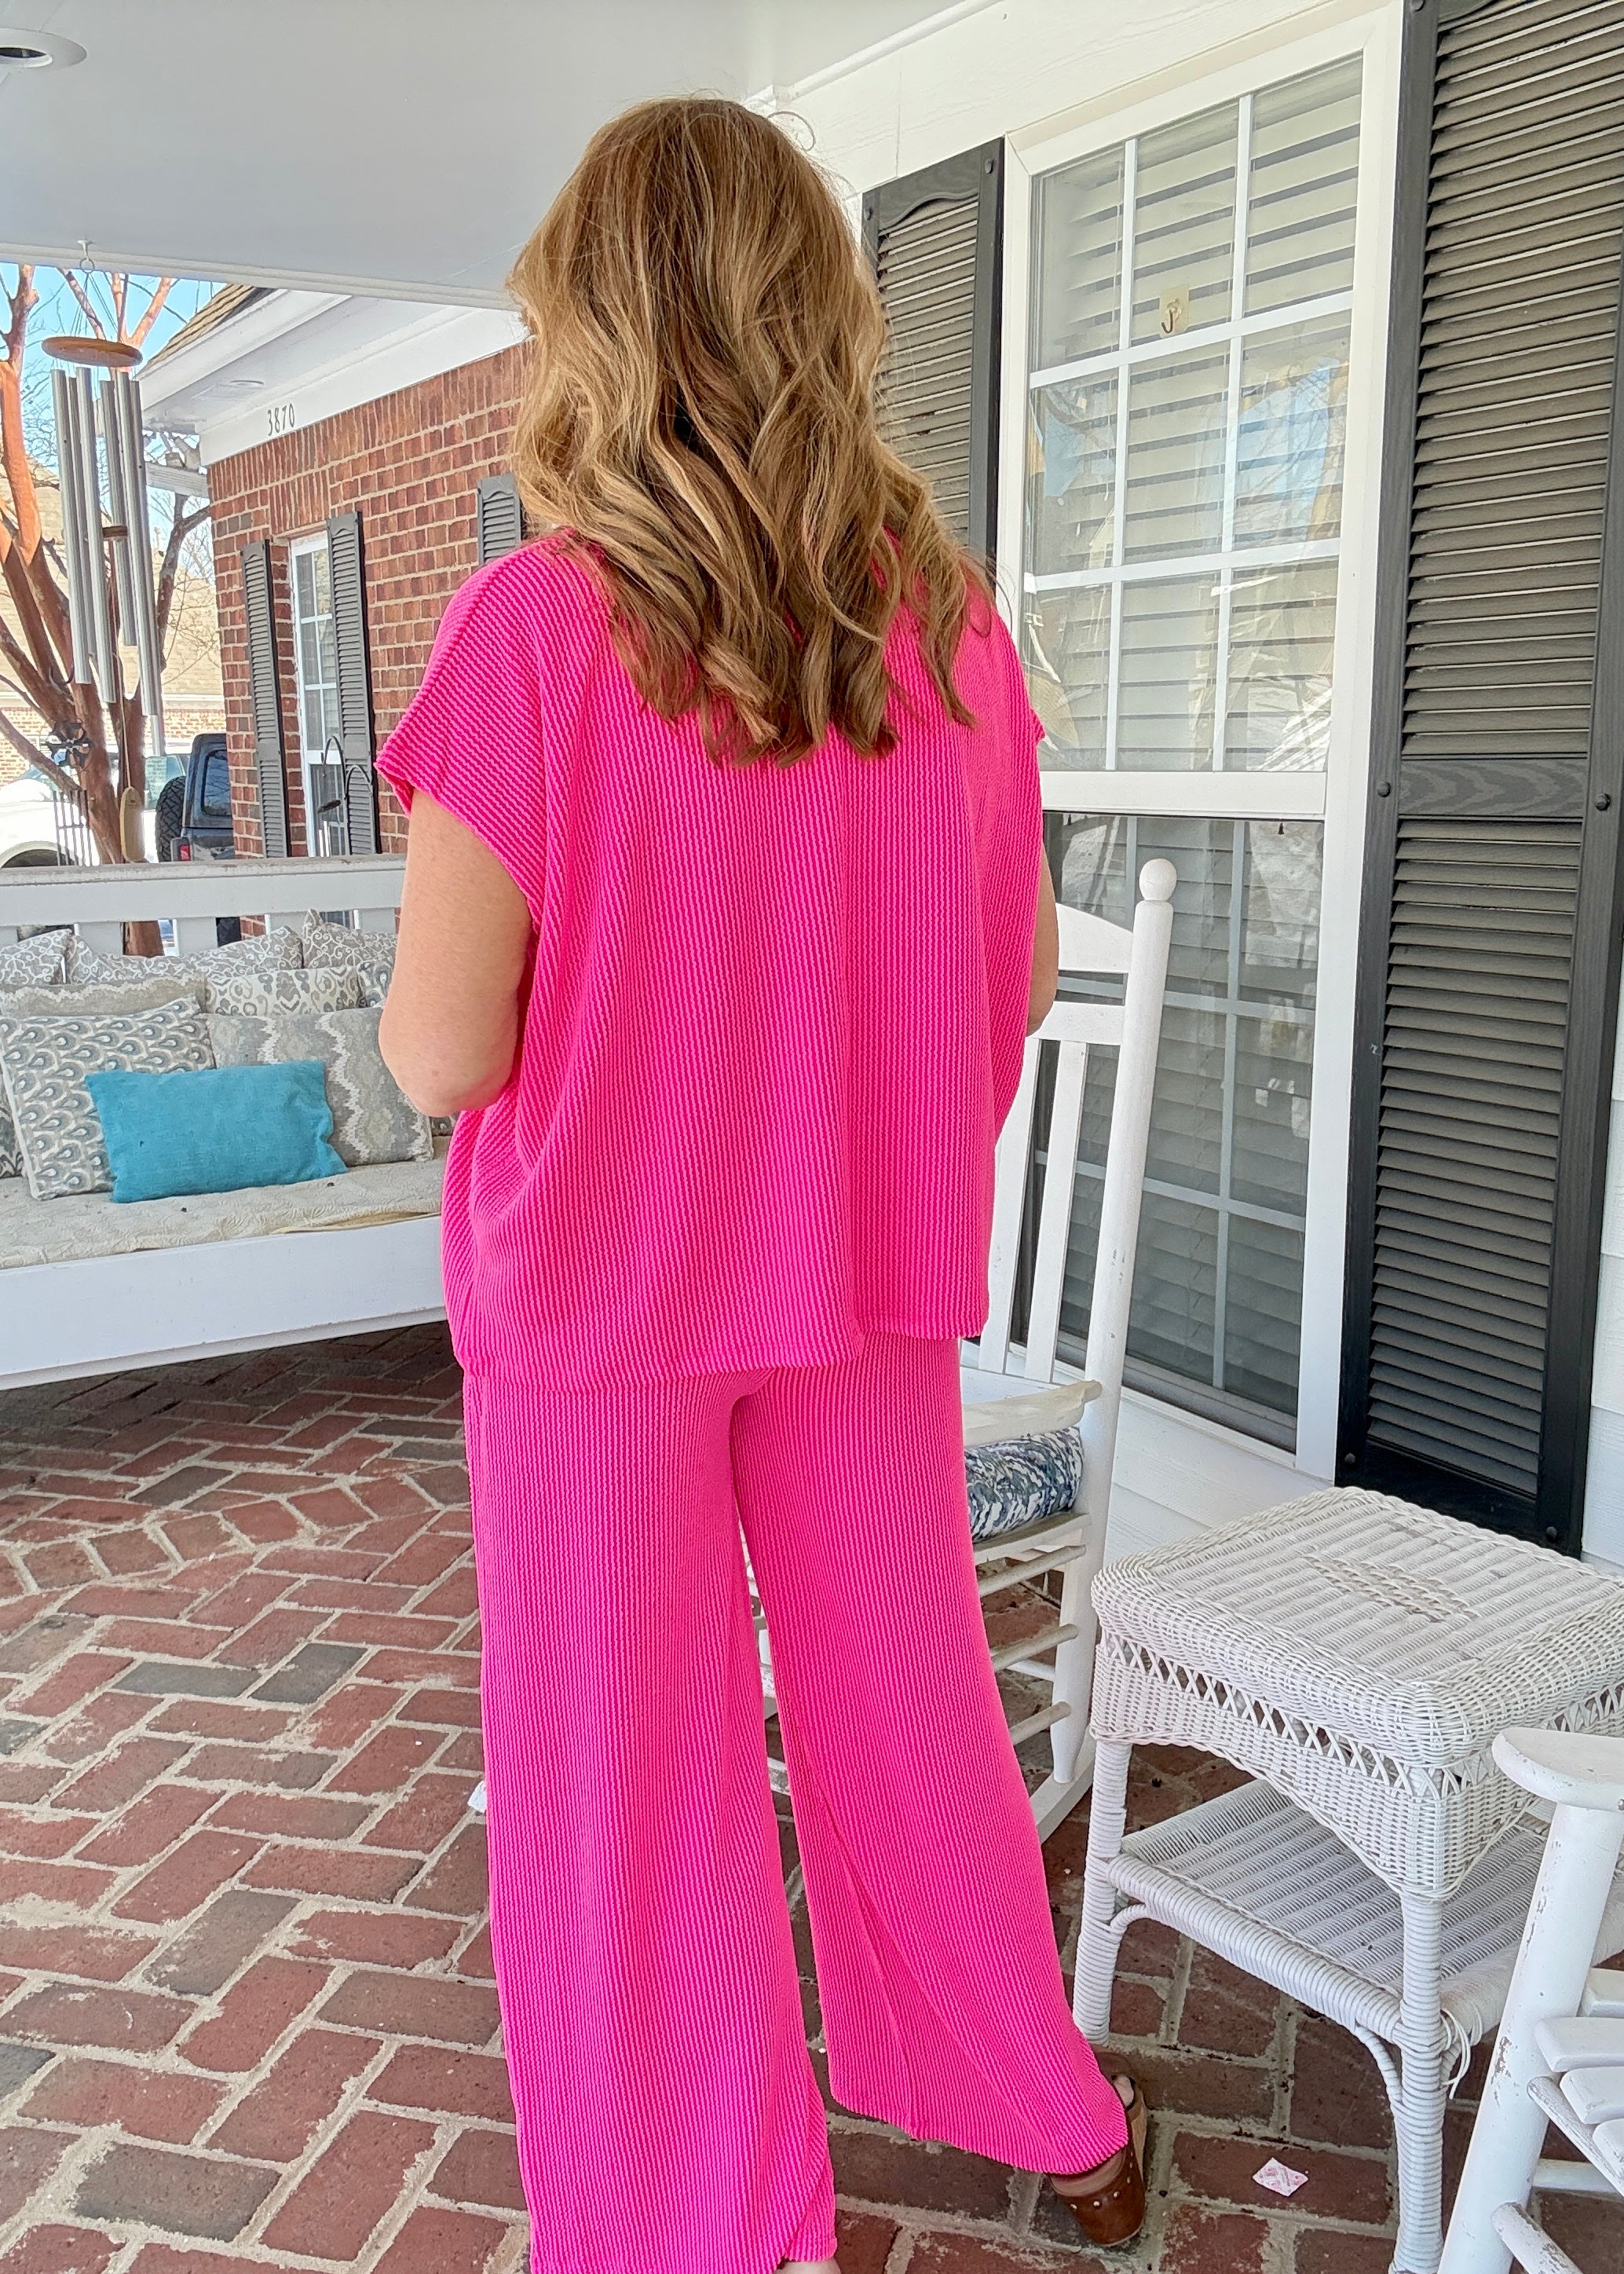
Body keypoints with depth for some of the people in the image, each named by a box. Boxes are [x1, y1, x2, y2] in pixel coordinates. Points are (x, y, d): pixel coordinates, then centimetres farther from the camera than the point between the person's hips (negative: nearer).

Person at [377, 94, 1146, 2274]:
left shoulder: (535, 633, -17)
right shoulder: (951, 621, -4)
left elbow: (444, 1054, -17)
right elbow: (1015, 981, 3)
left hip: (600, 1283, -4)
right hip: (869, 1276, 4)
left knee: (627, 1766, 14)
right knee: (902, 1705, 22)